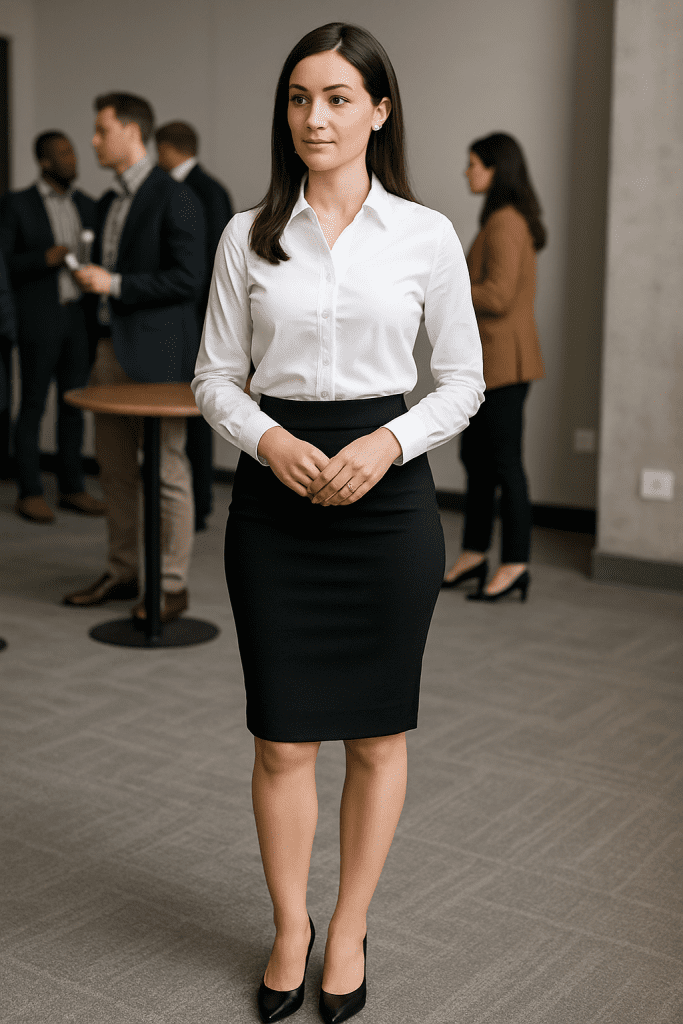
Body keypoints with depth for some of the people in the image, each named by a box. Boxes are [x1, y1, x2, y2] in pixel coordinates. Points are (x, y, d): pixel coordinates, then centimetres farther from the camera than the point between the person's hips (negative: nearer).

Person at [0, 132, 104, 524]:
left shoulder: (87, 205, 12)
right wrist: (43, 259, -19)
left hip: (79, 318, 5)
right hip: (39, 319, -5)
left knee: (74, 403, 8)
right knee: (33, 405, -1)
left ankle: (73, 488, 16)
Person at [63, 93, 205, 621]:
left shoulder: (174, 198, -9)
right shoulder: (109, 202, 17)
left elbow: (187, 279, -16)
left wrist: (114, 283, -17)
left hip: (155, 355, -8)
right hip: (111, 350, 9)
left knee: (167, 471, -3)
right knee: (116, 470, 12)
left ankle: (172, 585, 4)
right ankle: (123, 572, 22)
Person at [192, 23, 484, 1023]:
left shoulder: (427, 236, 0)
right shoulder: (248, 236, 4)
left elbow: (463, 381, 3)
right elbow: (214, 376, 6)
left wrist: (387, 443, -13)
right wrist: (269, 440, -13)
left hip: (386, 487, 0)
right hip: (275, 490, 1)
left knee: (377, 733, 9)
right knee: (282, 738, 5)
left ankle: (349, 932, 28)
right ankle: (290, 929, 27)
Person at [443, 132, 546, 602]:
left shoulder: (506, 222, -15)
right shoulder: (505, 220, 16)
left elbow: (498, 297, -22)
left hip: (504, 360, -10)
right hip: (487, 359, 10)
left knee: (504, 462, -5)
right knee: (475, 456, 14)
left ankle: (515, 564, 3)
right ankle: (475, 554, 22)